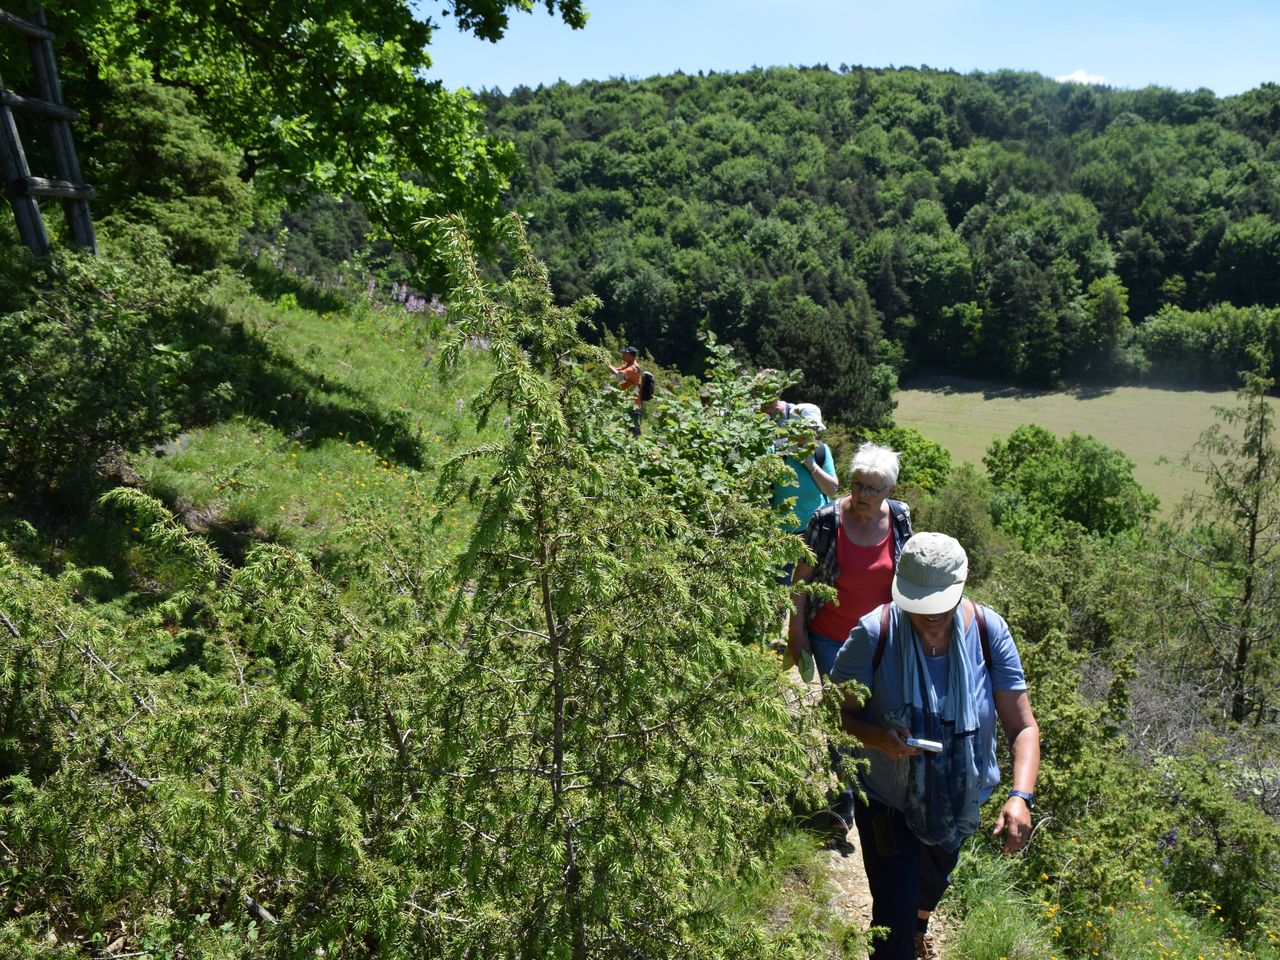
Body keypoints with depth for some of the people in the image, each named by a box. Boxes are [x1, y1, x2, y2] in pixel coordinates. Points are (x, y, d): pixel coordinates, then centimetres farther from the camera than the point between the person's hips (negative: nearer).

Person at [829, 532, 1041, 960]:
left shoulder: (988, 631, -21)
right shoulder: (874, 634, -27)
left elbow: (1022, 726, -17)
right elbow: (838, 711, -17)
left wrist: (1021, 796, -32)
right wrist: (875, 737, -37)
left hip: (959, 797, 4)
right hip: (888, 799, -4)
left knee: (934, 878, 33)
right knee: (894, 925, -3)